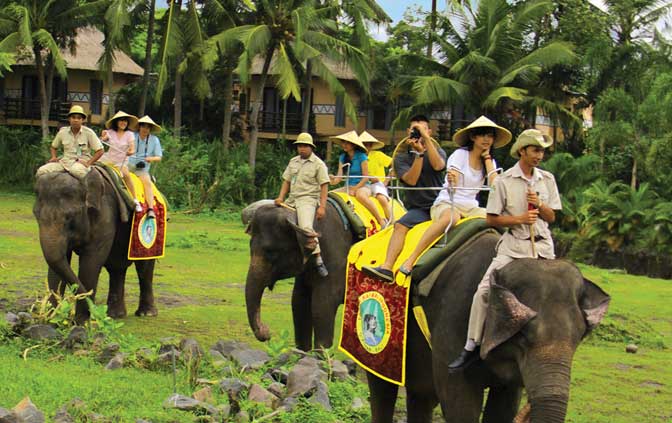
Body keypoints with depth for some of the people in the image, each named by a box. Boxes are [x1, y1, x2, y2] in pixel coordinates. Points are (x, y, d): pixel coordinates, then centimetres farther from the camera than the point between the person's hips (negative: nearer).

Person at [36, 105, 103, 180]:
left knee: (75, 170, -43)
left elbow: (100, 151, -3)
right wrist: (54, 157, 5)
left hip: (81, 162, -4)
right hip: (65, 161, 4)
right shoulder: (63, 132, 8)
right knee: (41, 171, -17)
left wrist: (88, 163, -11)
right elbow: (53, 147, 25)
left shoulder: (88, 133, -2)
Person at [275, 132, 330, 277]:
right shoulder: (293, 162, 17)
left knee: (306, 228, -27)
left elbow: (324, 186, -5)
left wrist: (322, 207, -14)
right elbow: (286, 181, 17)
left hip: (308, 199, -7)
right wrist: (281, 197, 0)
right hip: (292, 199, 7)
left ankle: (318, 260, -25)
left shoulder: (318, 164, -1)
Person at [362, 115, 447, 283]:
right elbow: (411, 180, -8)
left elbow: (438, 165, -15)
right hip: (418, 208, 0)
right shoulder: (402, 157, 11)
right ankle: (387, 268, -41)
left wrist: (426, 139, -18)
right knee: (400, 226, -26)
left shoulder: (438, 151, 12)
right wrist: (419, 153, -14)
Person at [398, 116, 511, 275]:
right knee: (450, 217, -41)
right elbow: (453, 186, -17)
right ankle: (410, 261, -43)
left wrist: (487, 158, -2)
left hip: (471, 208, 6)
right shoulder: (460, 155, -5)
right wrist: (451, 180, -41)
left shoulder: (490, 161, 11)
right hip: (446, 204, -6)